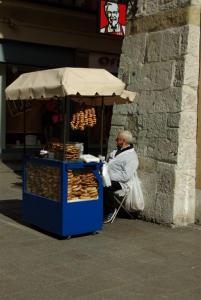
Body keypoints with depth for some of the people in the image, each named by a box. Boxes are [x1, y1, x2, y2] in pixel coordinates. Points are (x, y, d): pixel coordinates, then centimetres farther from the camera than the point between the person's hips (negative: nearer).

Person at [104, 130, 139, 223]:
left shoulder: (132, 157, -10)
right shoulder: (116, 151, 19)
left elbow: (126, 176, -20)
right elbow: (108, 164, 30)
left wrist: (110, 177, -21)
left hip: (119, 182, -8)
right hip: (107, 178, 8)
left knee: (106, 188, -36)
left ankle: (111, 210, -12)